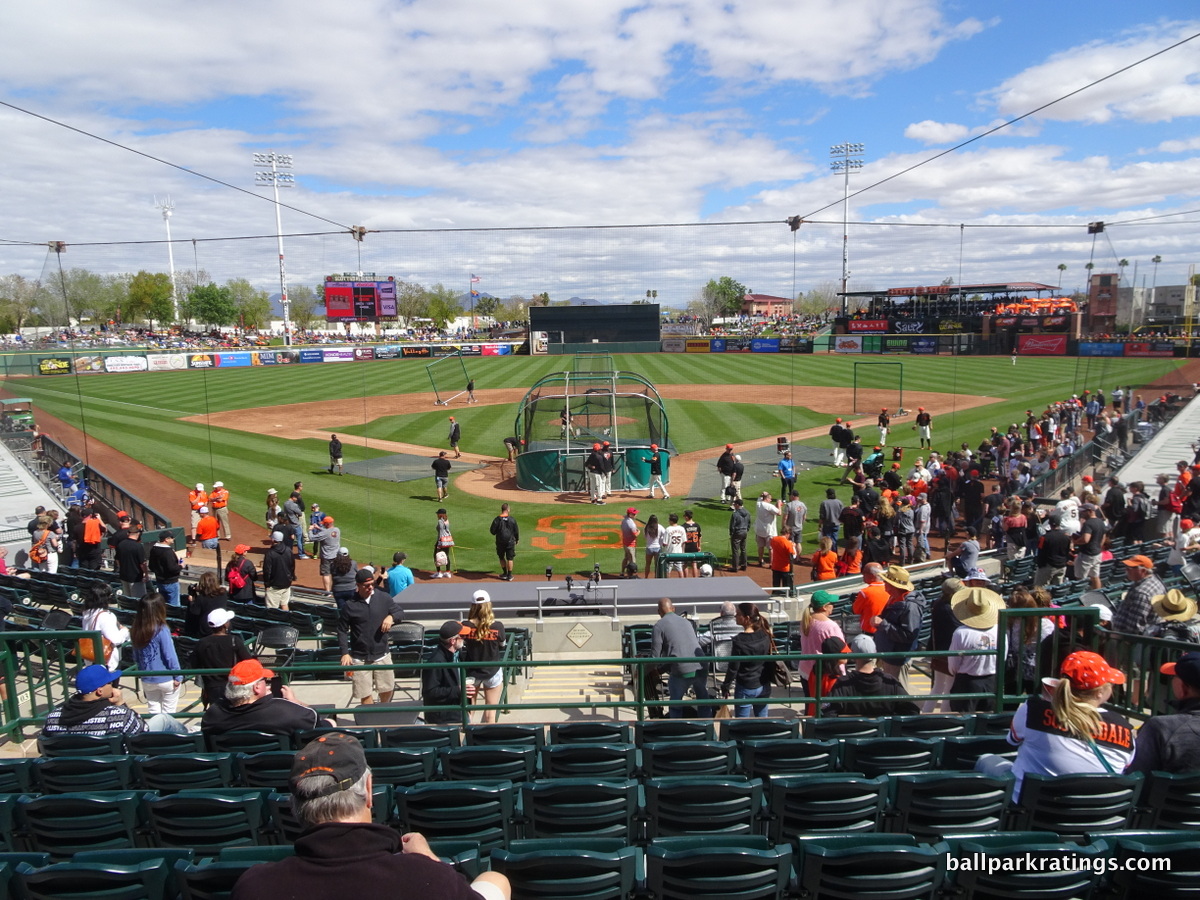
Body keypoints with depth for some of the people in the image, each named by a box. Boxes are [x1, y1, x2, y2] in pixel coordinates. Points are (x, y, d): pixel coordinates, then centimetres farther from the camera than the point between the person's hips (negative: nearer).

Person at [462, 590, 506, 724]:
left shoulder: (466, 626, -15)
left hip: (471, 673, 1)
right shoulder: (497, 626, -16)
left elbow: (461, 643, -2)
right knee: (491, 709, 12)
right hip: (492, 673, -1)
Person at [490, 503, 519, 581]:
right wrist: (517, 539, 20)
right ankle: (509, 575, 10)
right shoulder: (512, 519, -6)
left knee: (501, 558, 17)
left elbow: (492, 531, -5)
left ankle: (505, 573, 22)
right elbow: (516, 531, 3)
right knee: (510, 558, 7)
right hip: (510, 541, 0)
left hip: (500, 542, 0)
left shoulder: (497, 519, -10)